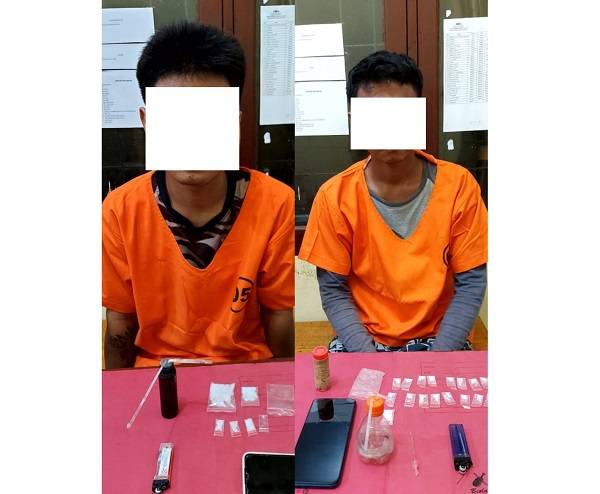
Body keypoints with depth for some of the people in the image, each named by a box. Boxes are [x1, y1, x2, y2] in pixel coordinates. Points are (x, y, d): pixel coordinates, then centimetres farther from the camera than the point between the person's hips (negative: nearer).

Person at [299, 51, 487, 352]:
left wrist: (436, 360, -15)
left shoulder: (458, 185, -9)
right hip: (362, 339, 0)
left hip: (438, 338, 0)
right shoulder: (335, 196, -10)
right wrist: (369, 361, -17)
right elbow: (333, 291, -6)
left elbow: (471, 283, -6)